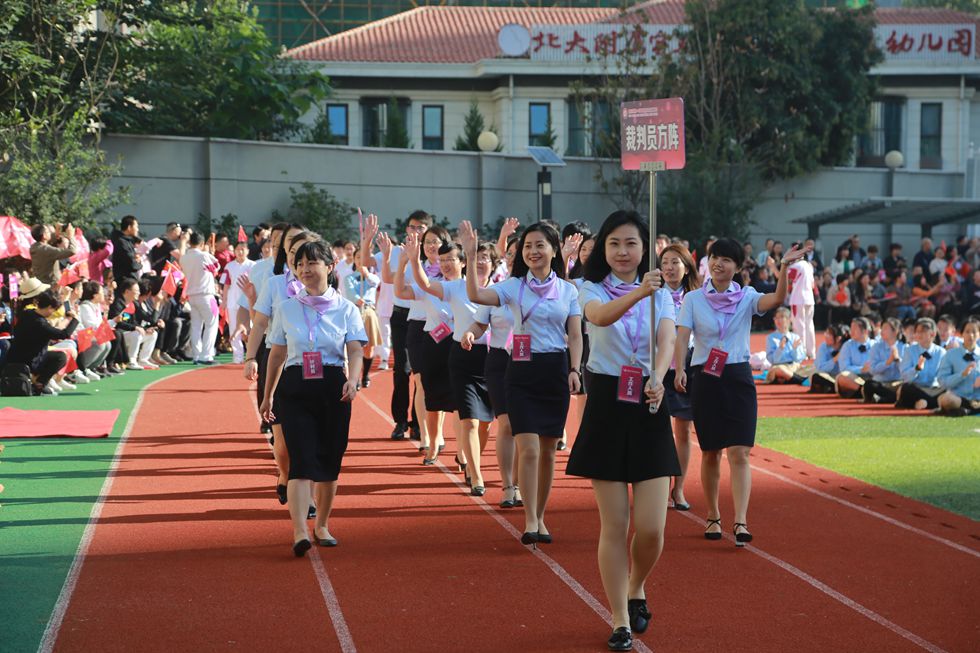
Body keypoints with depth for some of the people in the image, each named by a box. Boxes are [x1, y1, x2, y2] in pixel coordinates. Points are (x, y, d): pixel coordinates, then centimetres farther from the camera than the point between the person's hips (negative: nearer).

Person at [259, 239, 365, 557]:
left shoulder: (346, 309, 4)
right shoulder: (287, 308, 8)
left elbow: (355, 351, -5)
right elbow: (277, 354, 14)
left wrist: (352, 381, -25)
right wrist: (267, 396, 16)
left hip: (332, 387, 0)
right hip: (294, 388, 0)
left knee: (329, 461, 6)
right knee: (301, 459, -13)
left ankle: (322, 525, 25)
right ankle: (300, 532, -22)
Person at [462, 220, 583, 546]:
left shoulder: (568, 290, 6)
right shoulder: (513, 286, 1)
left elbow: (575, 336, 5)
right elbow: (476, 295, -16)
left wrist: (575, 370, -9)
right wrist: (471, 256, -23)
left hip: (556, 371, 2)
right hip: (522, 371, -2)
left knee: (548, 450, 8)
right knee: (528, 448, -12)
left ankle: (540, 516, 19)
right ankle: (530, 522, -10)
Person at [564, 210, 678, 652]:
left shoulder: (660, 293, 6)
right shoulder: (593, 289, 0)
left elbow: (667, 341, -12)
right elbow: (600, 316, -25)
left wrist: (657, 379, -33)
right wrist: (638, 293, -44)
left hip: (648, 407, 1)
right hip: (606, 405, -1)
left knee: (651, 528, -4)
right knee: (614, 524, 0)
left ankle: (636, 589, 27)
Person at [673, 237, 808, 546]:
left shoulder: (746, 297, 2)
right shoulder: (693, 299, 2)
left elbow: (777, 299, -17)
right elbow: (682, 338, -7)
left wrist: (784, 268, -33)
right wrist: (679, 370, -23)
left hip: (738, 377, 0)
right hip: (705, 378, 0)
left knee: (739, 453, -10)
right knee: (710, 452, 8)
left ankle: (740, 521, -16)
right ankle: (713, 516, 23)